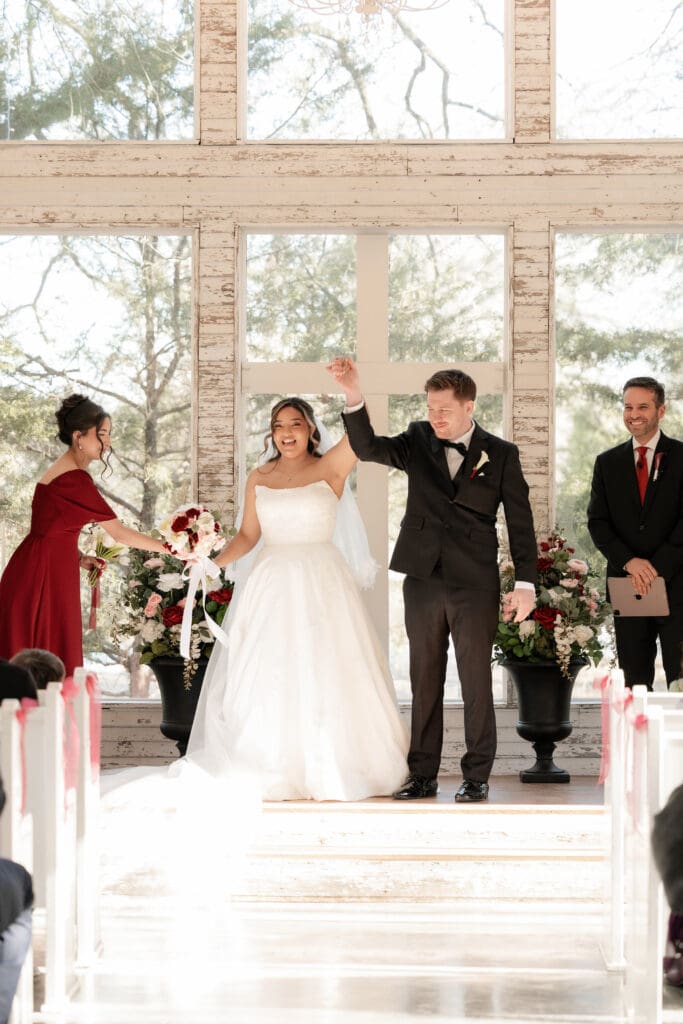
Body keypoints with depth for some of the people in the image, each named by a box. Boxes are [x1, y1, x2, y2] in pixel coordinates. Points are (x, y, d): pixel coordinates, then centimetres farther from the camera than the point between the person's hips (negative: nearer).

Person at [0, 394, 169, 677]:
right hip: (43, 578, -10)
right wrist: (170, 549, -7)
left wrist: (78, 558, 1)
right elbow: (120, 534, -15)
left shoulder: (62, 469, 12)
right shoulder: (75, 480, -19)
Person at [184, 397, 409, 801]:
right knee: (266, 678, 3)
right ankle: (270, 771, 10)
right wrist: (214, 563, -4)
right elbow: (248, 535, 10)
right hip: (271, 586, 3)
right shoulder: (259, 478, 9)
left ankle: (327, 768, 9)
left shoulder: (329, 469, -1)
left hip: (321, 587, -3)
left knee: (323, 674, -1)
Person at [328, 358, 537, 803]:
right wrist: (354, 398, -25)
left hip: (475, 583, -3)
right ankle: (423, 775, 15)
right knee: (425, 683, 8)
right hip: (423, 580, 3)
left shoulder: (501, 454, -1)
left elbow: (520, 521, 0)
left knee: (476, 683, 2)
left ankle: (477, 776, 10)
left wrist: (525, 583, -5)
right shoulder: (419, 441, 5)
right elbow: (367, 447, -10)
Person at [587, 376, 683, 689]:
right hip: (627, 584, 3)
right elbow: (597, 521, 6)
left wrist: (658, 566, -13)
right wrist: (628, 561, -10)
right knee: (635, 679, 5)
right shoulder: (607, 463, 12)